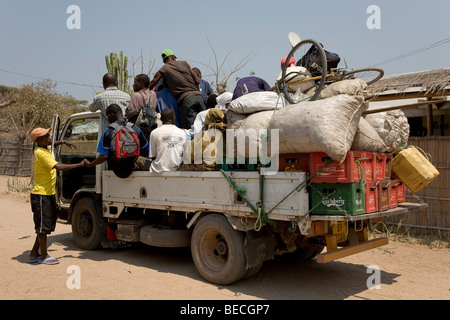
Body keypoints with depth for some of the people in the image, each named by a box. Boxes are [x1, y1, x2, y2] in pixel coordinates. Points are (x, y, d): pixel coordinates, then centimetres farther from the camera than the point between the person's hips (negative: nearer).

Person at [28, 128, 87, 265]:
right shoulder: (41, 153, -19)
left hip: (49, 193, 10)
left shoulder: (44, 149, 10)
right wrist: (80, 165, -26)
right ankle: (44, 255, 11)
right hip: (41, 194, -10)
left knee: (47, 224, 14)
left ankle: (34, 254, 23)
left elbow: (52, 144, 36)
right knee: (43, 225, 0)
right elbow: (59, 167, -30)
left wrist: (63, 142, 19)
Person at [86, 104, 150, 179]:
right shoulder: (136, 129, -3)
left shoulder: (108, 131, -9)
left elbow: (104, 156, -14)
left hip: (116, 171, 1)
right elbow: (146, 152, 3)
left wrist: (90, 164, 3)